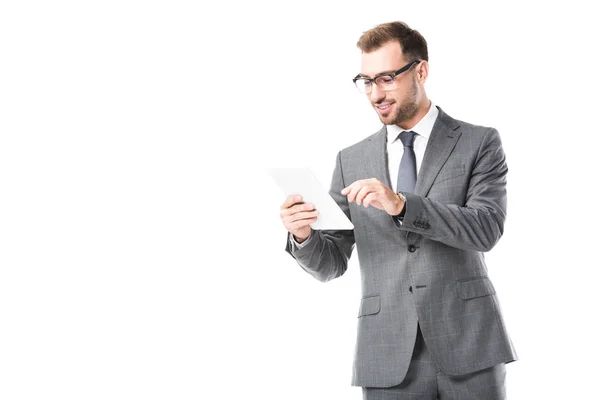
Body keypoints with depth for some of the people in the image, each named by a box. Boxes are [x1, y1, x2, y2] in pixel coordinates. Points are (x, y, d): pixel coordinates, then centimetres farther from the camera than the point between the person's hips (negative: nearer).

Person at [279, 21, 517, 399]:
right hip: (388, 359, 2)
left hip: (468, 348, -2)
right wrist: (303, 236, -11)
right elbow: (331, 264, 11)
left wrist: (401, 205, -22)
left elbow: (486, 229, -11)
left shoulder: (479, 143, 4)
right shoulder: (351, 160, 11)